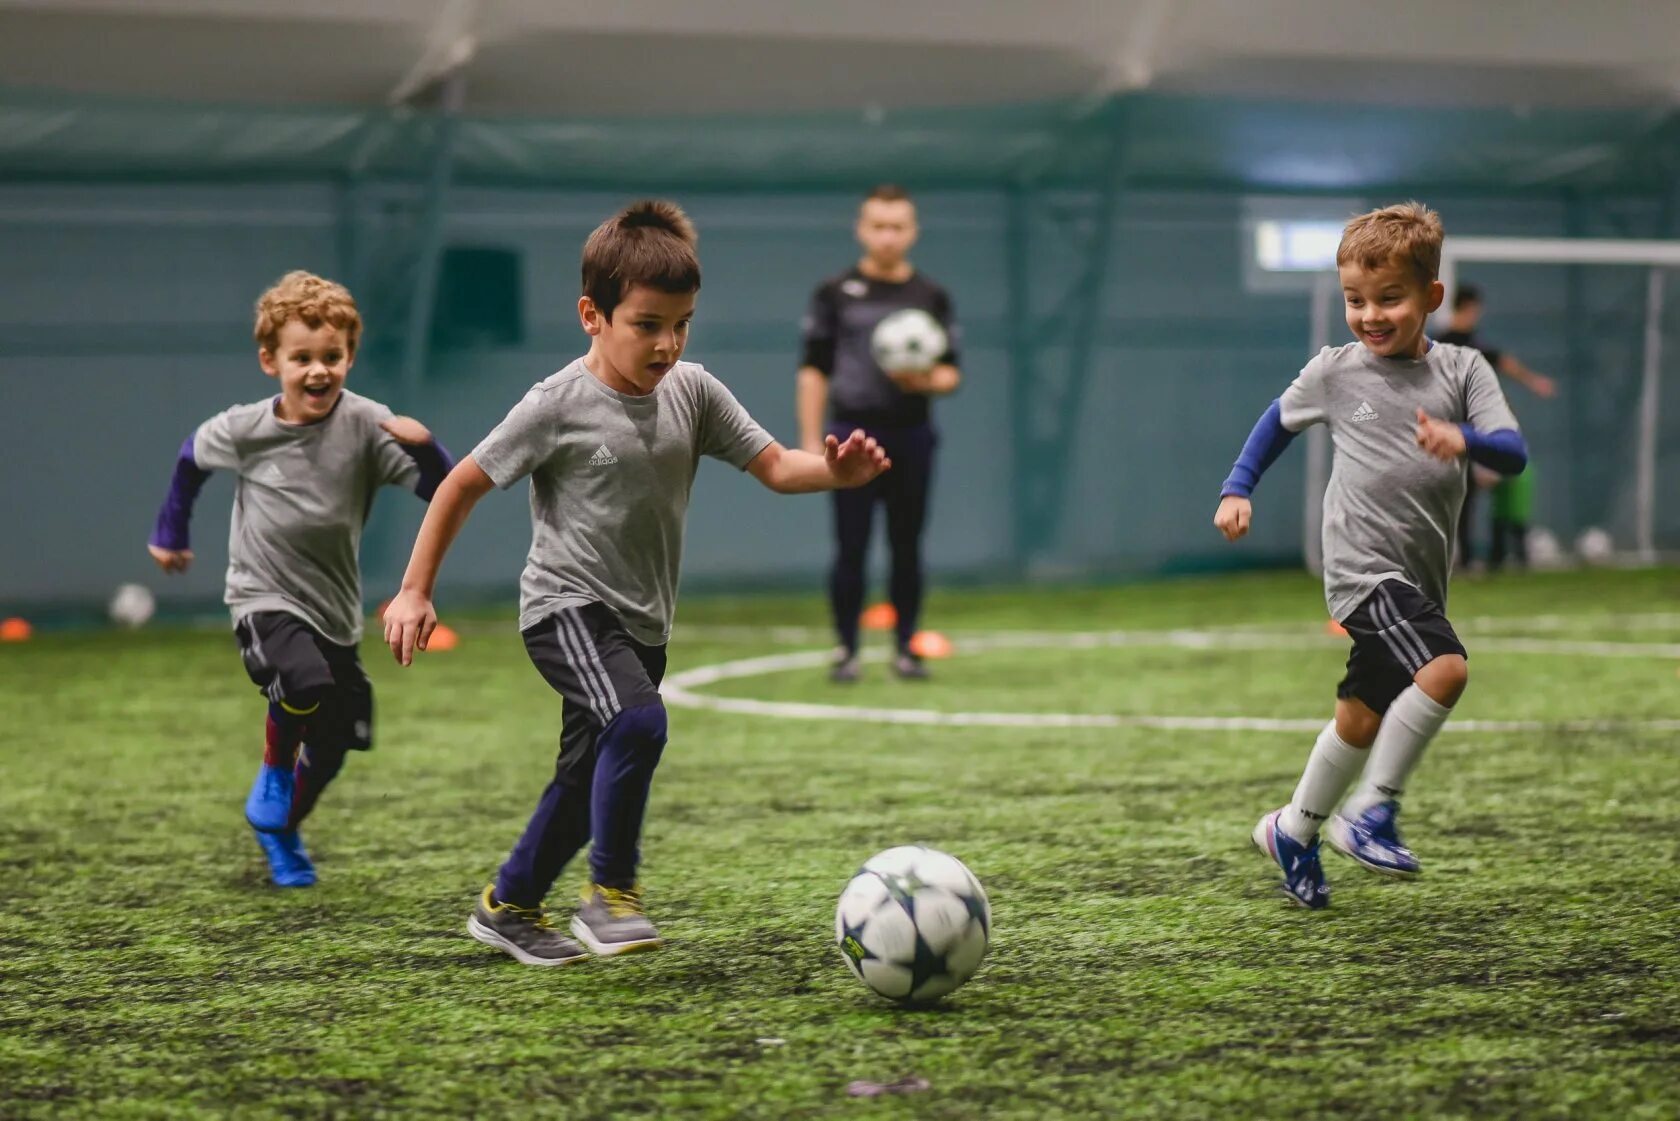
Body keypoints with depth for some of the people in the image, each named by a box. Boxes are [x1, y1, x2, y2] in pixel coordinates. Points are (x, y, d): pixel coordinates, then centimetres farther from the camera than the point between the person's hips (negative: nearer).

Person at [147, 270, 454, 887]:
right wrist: (170, 531, 16)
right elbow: (193, 455, 9)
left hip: (335, 610, 3)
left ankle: (282, 832, 41)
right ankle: (273, 777, -2)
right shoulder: (245, 430, -13)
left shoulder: (367, 425, -15)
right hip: (264, 599, -3)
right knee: (305, 684, -32)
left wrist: (422, 446, -40)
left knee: (331, 748, 11)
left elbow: (443, 489, -21)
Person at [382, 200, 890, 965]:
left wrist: (835, 471, -22)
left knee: (588, 782, 15)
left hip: (642, 622, 7)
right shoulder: (560, 407, -14)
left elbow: (773, 465, 0)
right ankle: (610, 894, -17)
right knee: (639, 723, -31)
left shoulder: (691, 391, 0)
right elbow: (462, 486, -6)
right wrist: (414, 593, -7)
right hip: (566, 606, -7)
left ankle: (506, 907, 35)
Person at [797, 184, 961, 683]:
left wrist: (928, 380, -15)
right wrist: (810, 442, -3)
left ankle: (906, 648, 12)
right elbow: (813, 371, 3)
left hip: (911, 437, 2)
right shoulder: (835, 293, 4)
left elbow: (951, 372, 9)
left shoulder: (932, 297, 8)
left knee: (906, 546, 4)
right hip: (852, 434, -1)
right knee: (850, 548, -3)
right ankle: (846, 650, 4)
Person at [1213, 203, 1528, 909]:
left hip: (1421, 578, 4)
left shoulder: (1462, 371, 2)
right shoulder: (1334, 372, 0)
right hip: (1362, 566, -4)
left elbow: (1514, 453, -8)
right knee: (1445, 668, -25)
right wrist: (1237, 489, 12)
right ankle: (1372, 811, -13)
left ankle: (1293, 831, 34)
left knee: (1363, 718, 14)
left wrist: (1464, 441, -28)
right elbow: (1279, 420, 19)